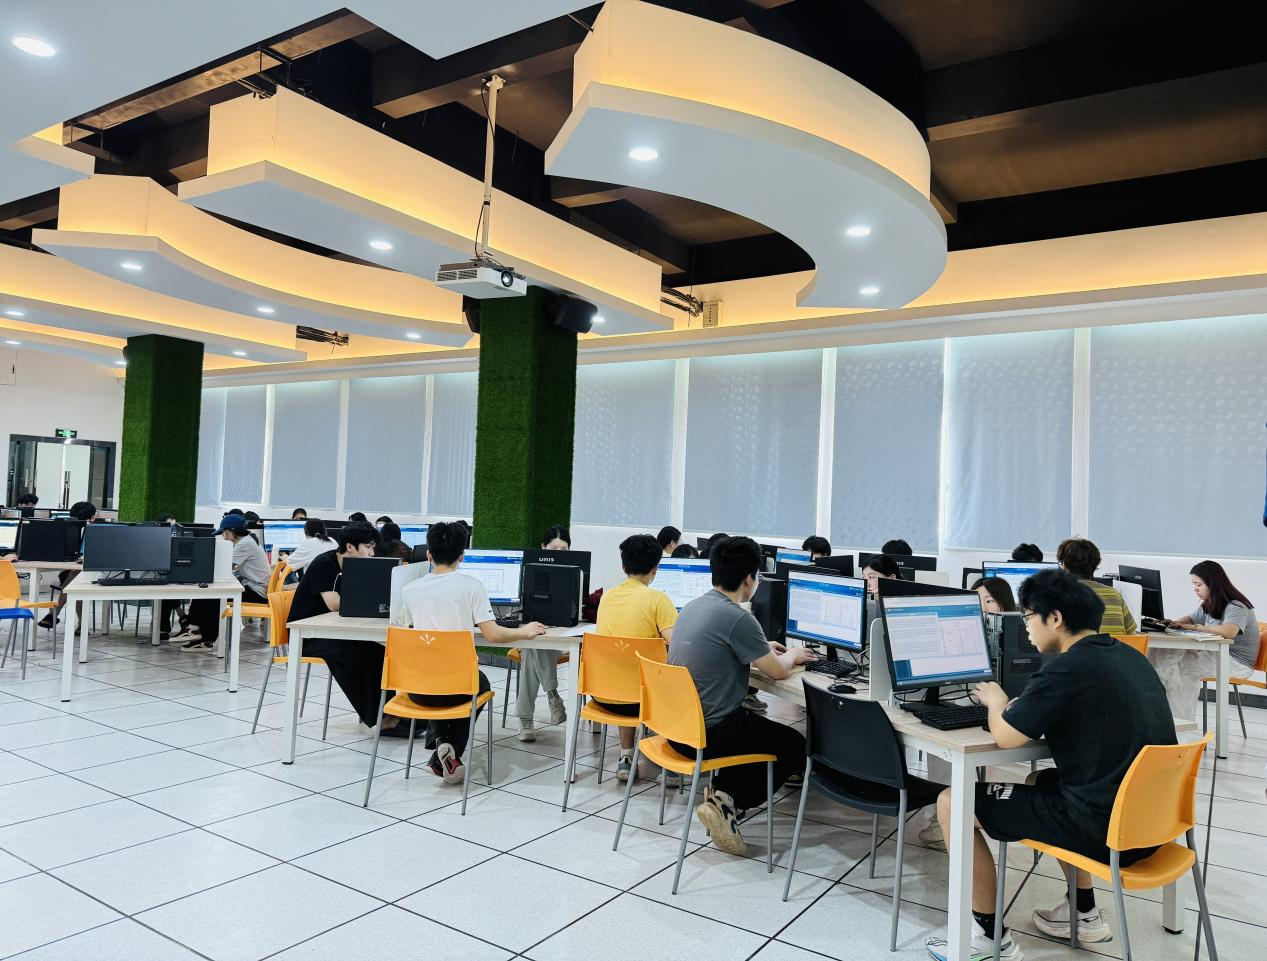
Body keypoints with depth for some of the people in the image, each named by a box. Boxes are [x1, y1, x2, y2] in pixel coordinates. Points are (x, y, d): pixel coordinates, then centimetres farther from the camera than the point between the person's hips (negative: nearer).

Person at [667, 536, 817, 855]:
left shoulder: (693, 607, 5)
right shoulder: (738, 618, -21)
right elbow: (777, 671, -8)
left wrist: (763, 650, 27)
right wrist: (791, 655, 14)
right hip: (710, 734, -8)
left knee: (757, 726, 31)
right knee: (796, 745, 13)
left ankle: (721, 794, 14)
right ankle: (728, 800, 1)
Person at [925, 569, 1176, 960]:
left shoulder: (1067, 668, -19)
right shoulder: (1131, 657, 8)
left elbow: (1005, 735, -15)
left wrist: (997, 701, 6)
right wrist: (1024, 705, 13)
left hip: (1103, 828, -9)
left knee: (952, 803, 0)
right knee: (1040, 779, 34)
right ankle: (1084, 913, 35)